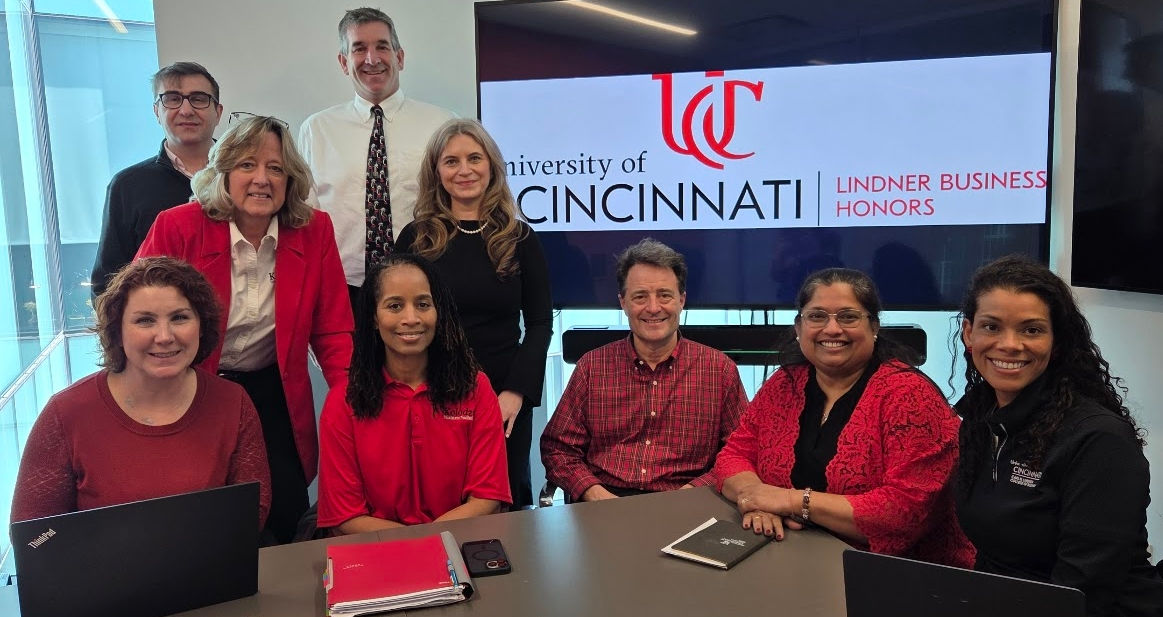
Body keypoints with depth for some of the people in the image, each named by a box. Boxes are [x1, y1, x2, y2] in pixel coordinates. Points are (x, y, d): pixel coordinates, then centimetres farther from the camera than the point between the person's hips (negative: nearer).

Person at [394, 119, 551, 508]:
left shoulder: (518, 237, 3)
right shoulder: (416, 238, 3)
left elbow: (539, 322, 2)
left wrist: (517, 390, -9)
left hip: (504, 399, 0)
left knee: (507, 501, 10)